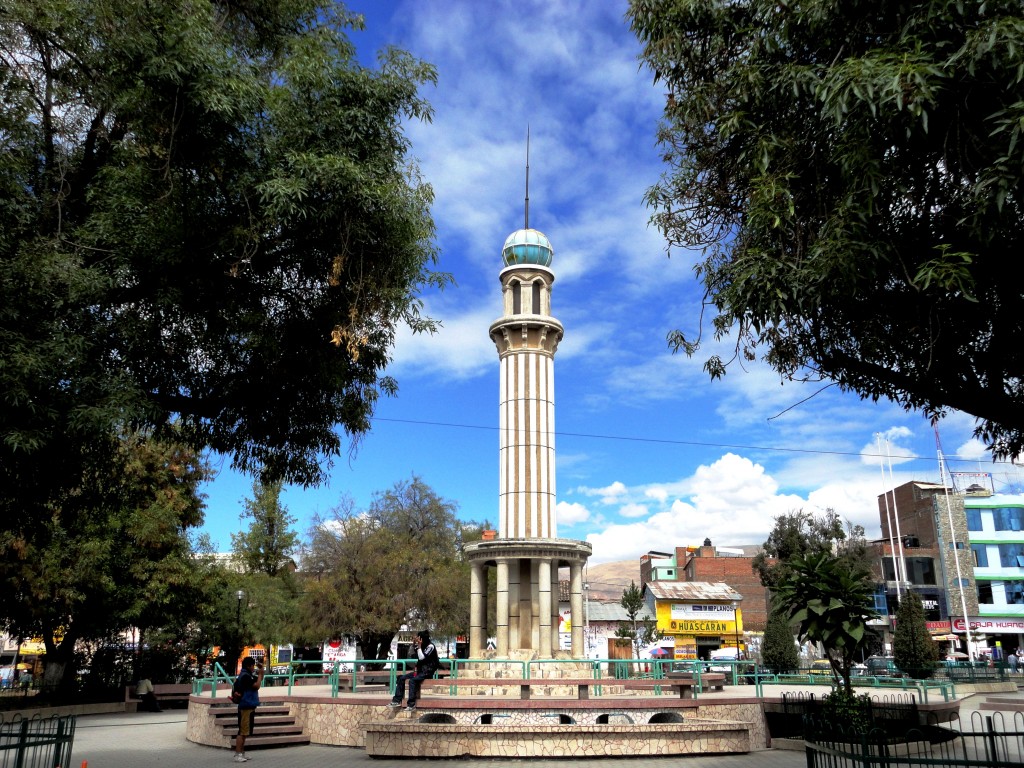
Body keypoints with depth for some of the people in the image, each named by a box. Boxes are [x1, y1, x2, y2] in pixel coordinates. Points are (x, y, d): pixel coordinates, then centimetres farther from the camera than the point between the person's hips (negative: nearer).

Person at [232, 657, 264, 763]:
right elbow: (257, 685, -21)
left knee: (244, 731, 16)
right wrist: (260, 674, -11)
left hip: (248, 706, 11)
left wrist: (260, 673, 7)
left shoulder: (247, 675, 14)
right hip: (246, 707, -11)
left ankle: (241, 752, 23)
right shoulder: (245, 676, -18)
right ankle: (238, 754, -9)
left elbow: (258, 680, 22)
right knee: (242, 731, -9)